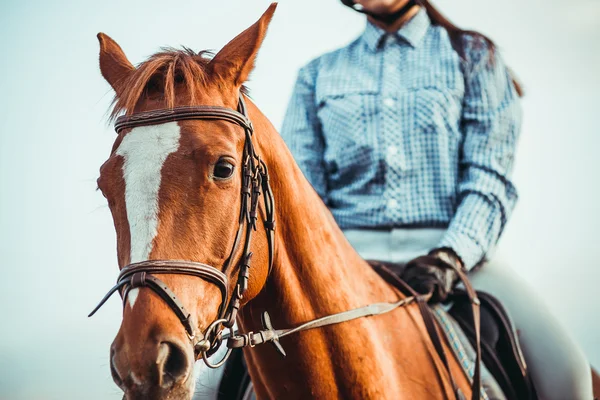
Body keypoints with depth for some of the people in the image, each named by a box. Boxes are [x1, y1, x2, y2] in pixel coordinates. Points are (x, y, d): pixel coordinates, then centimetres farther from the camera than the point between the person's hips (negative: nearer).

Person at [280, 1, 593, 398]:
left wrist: (450, 256, -16)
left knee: (563, 367, -27)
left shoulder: (473, 56, 15)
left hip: (451, 246, -1)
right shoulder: (317, 75, 20)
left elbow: (491, 178, 3)